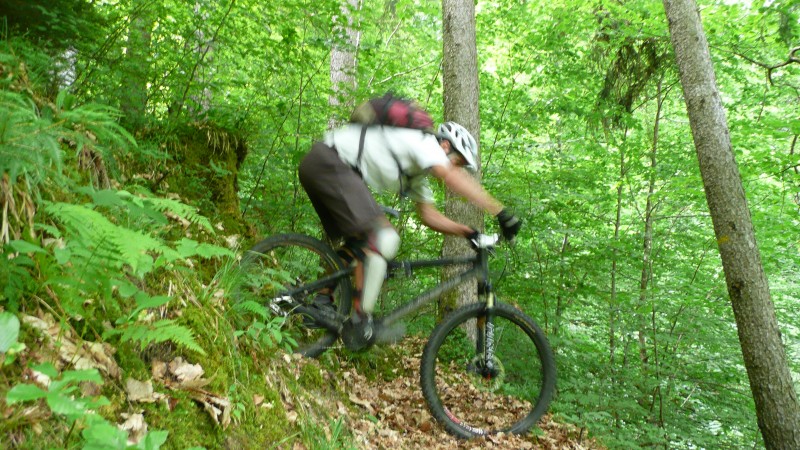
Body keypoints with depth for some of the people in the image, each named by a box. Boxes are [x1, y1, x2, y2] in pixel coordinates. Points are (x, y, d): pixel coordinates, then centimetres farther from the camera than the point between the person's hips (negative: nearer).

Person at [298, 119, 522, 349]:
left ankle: (321, 304, 21)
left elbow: (429, 215, 18)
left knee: (357, 245, 16)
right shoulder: (425, 143, -7)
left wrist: (469, 232, 7)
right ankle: (359, 322, -13)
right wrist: (503, 213, -25)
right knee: (385, 239, -16)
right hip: (329, 161, -11)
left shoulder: (417, 173, 20)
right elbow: (456, 179, -23)